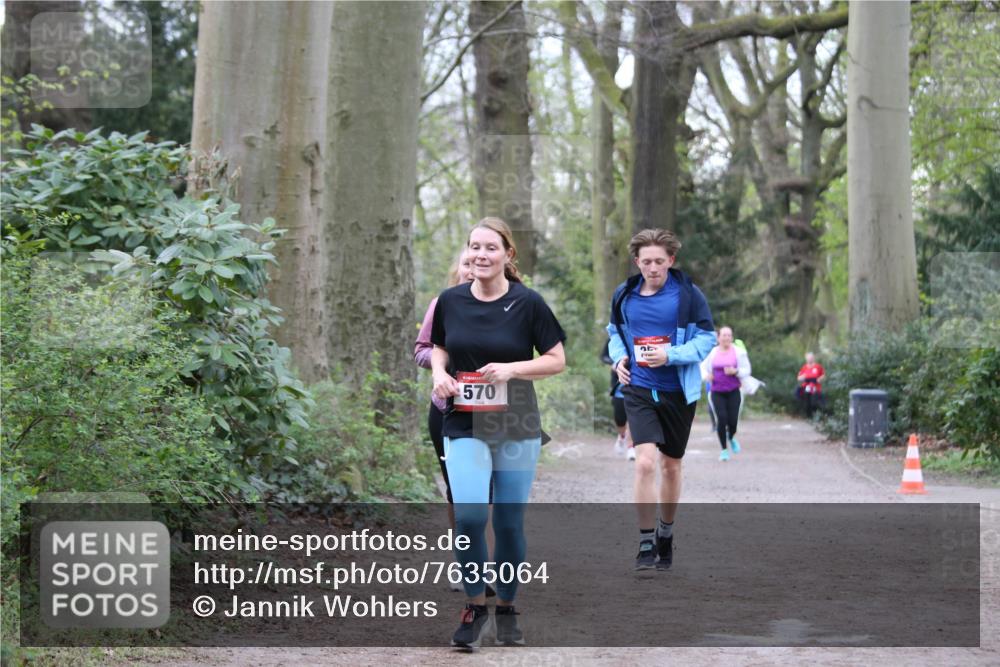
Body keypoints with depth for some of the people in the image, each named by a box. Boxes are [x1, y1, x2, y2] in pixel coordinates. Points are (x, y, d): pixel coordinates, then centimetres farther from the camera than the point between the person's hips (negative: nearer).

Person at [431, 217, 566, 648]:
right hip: (464, 427, 1)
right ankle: (475, 606, 1)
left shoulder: (528, 303, -6)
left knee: (509, 523, 5)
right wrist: (440, 373, -4)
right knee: (468, 514, -17)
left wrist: (511, 369, -17)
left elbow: (556, 360, -2)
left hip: (517, 429, -1)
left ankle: (506, 608, 26)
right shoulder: (451, 301, 1)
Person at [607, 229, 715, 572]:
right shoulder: (624, 295, 2)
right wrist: (619, 357, -1)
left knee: (671, 465, 14)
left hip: (678, 391, 0)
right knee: (645, 462, -16)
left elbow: (706, 339, -7)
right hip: (639, 389, 1)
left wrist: (670, 356, -21)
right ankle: (646, 545, -10)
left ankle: (665, 534, 34)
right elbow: (615, 333, 19)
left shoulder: (688, 294, -7)